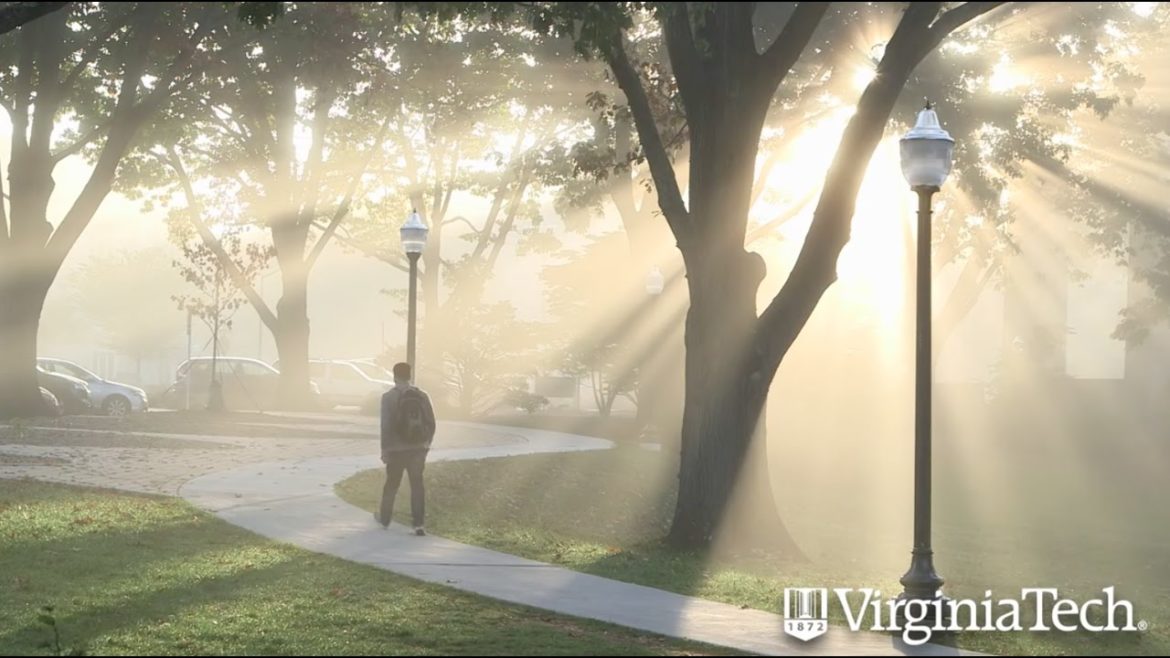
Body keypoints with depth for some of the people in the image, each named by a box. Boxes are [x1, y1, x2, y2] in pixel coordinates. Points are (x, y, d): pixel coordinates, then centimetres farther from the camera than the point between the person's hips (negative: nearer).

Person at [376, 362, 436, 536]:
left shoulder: (389, 397, -9)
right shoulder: (421, 396, 0)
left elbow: (386, 426, -12)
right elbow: (431, 423, 3)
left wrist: (385, 450, -5)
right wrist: (426, 443, 15)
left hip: (397, 449, -2)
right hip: (418, 449, 2)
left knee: (392, 484, 14)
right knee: (417, 485, 6)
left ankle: (384, 518, 31)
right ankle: (418, 524, 0)